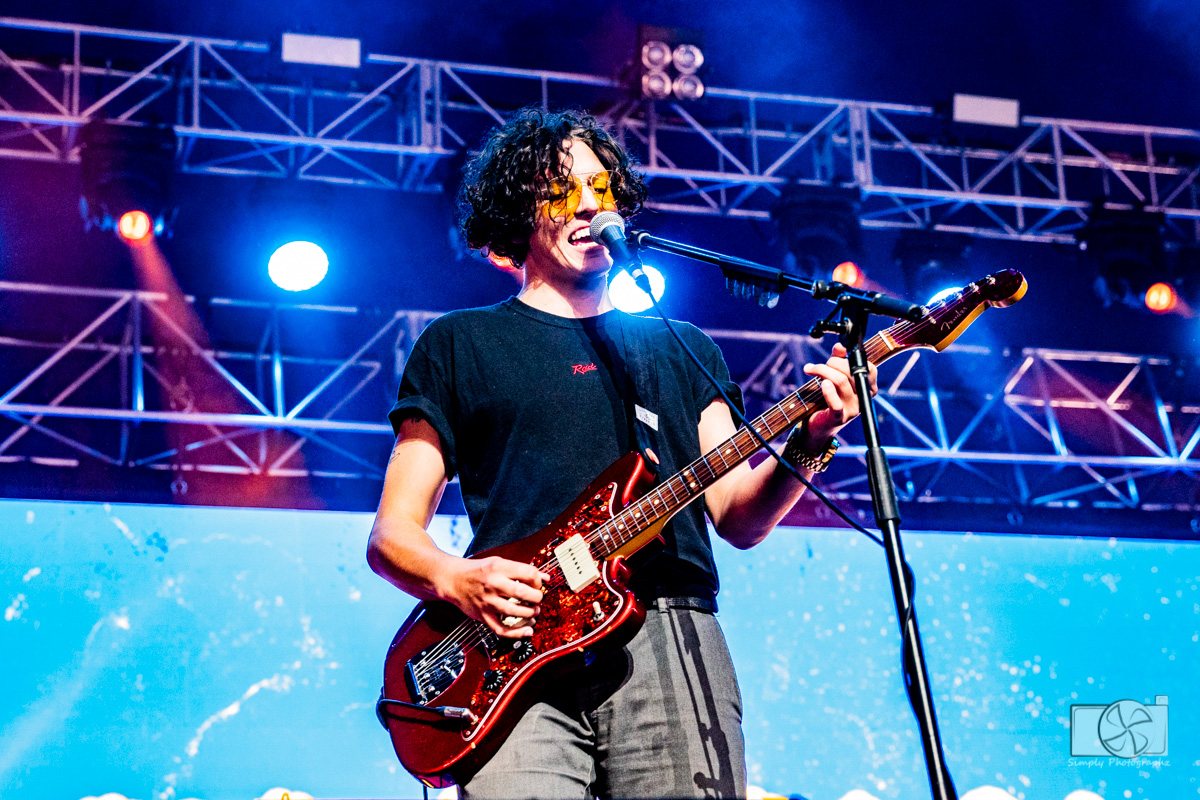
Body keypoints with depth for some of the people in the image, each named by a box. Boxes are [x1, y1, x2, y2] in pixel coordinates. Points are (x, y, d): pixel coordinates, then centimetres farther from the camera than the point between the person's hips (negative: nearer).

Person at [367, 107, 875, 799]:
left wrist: (808, 442, -6)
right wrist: (457, 579, -10)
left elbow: (739, 518, 13)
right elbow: (392, 533, 11)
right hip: (517, 646, -2)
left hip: (673, 636, 2)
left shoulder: (684, 349, 24)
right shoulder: (458, 344, 16)